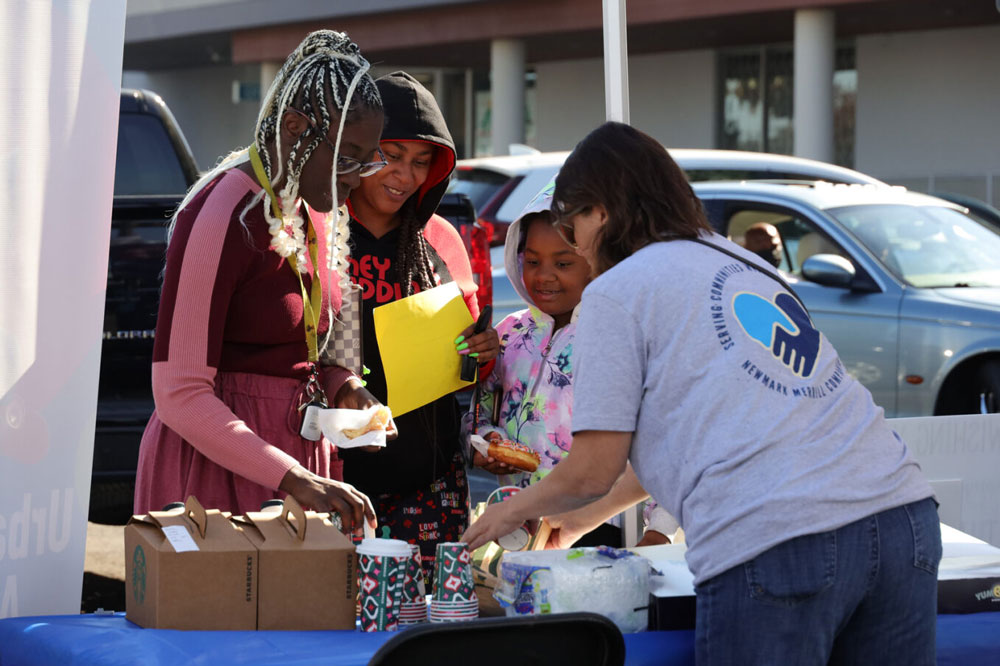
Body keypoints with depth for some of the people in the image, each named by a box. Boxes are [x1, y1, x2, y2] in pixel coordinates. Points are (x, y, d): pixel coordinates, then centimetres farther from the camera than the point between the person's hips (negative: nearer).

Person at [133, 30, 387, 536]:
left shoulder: (319, 211, 9)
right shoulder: (221, 215, -18)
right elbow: (178, 394, -22)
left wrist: (342, 386, 1)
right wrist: (294, 480, -28)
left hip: (299, 449, 8)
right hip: (215, 460, -8)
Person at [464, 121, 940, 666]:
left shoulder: (615, 290, 6)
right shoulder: (749, 265, 29)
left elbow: (593, 471, 4)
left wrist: (516, 510, 26)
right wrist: (578, 521, 47)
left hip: (773, 546, -7)